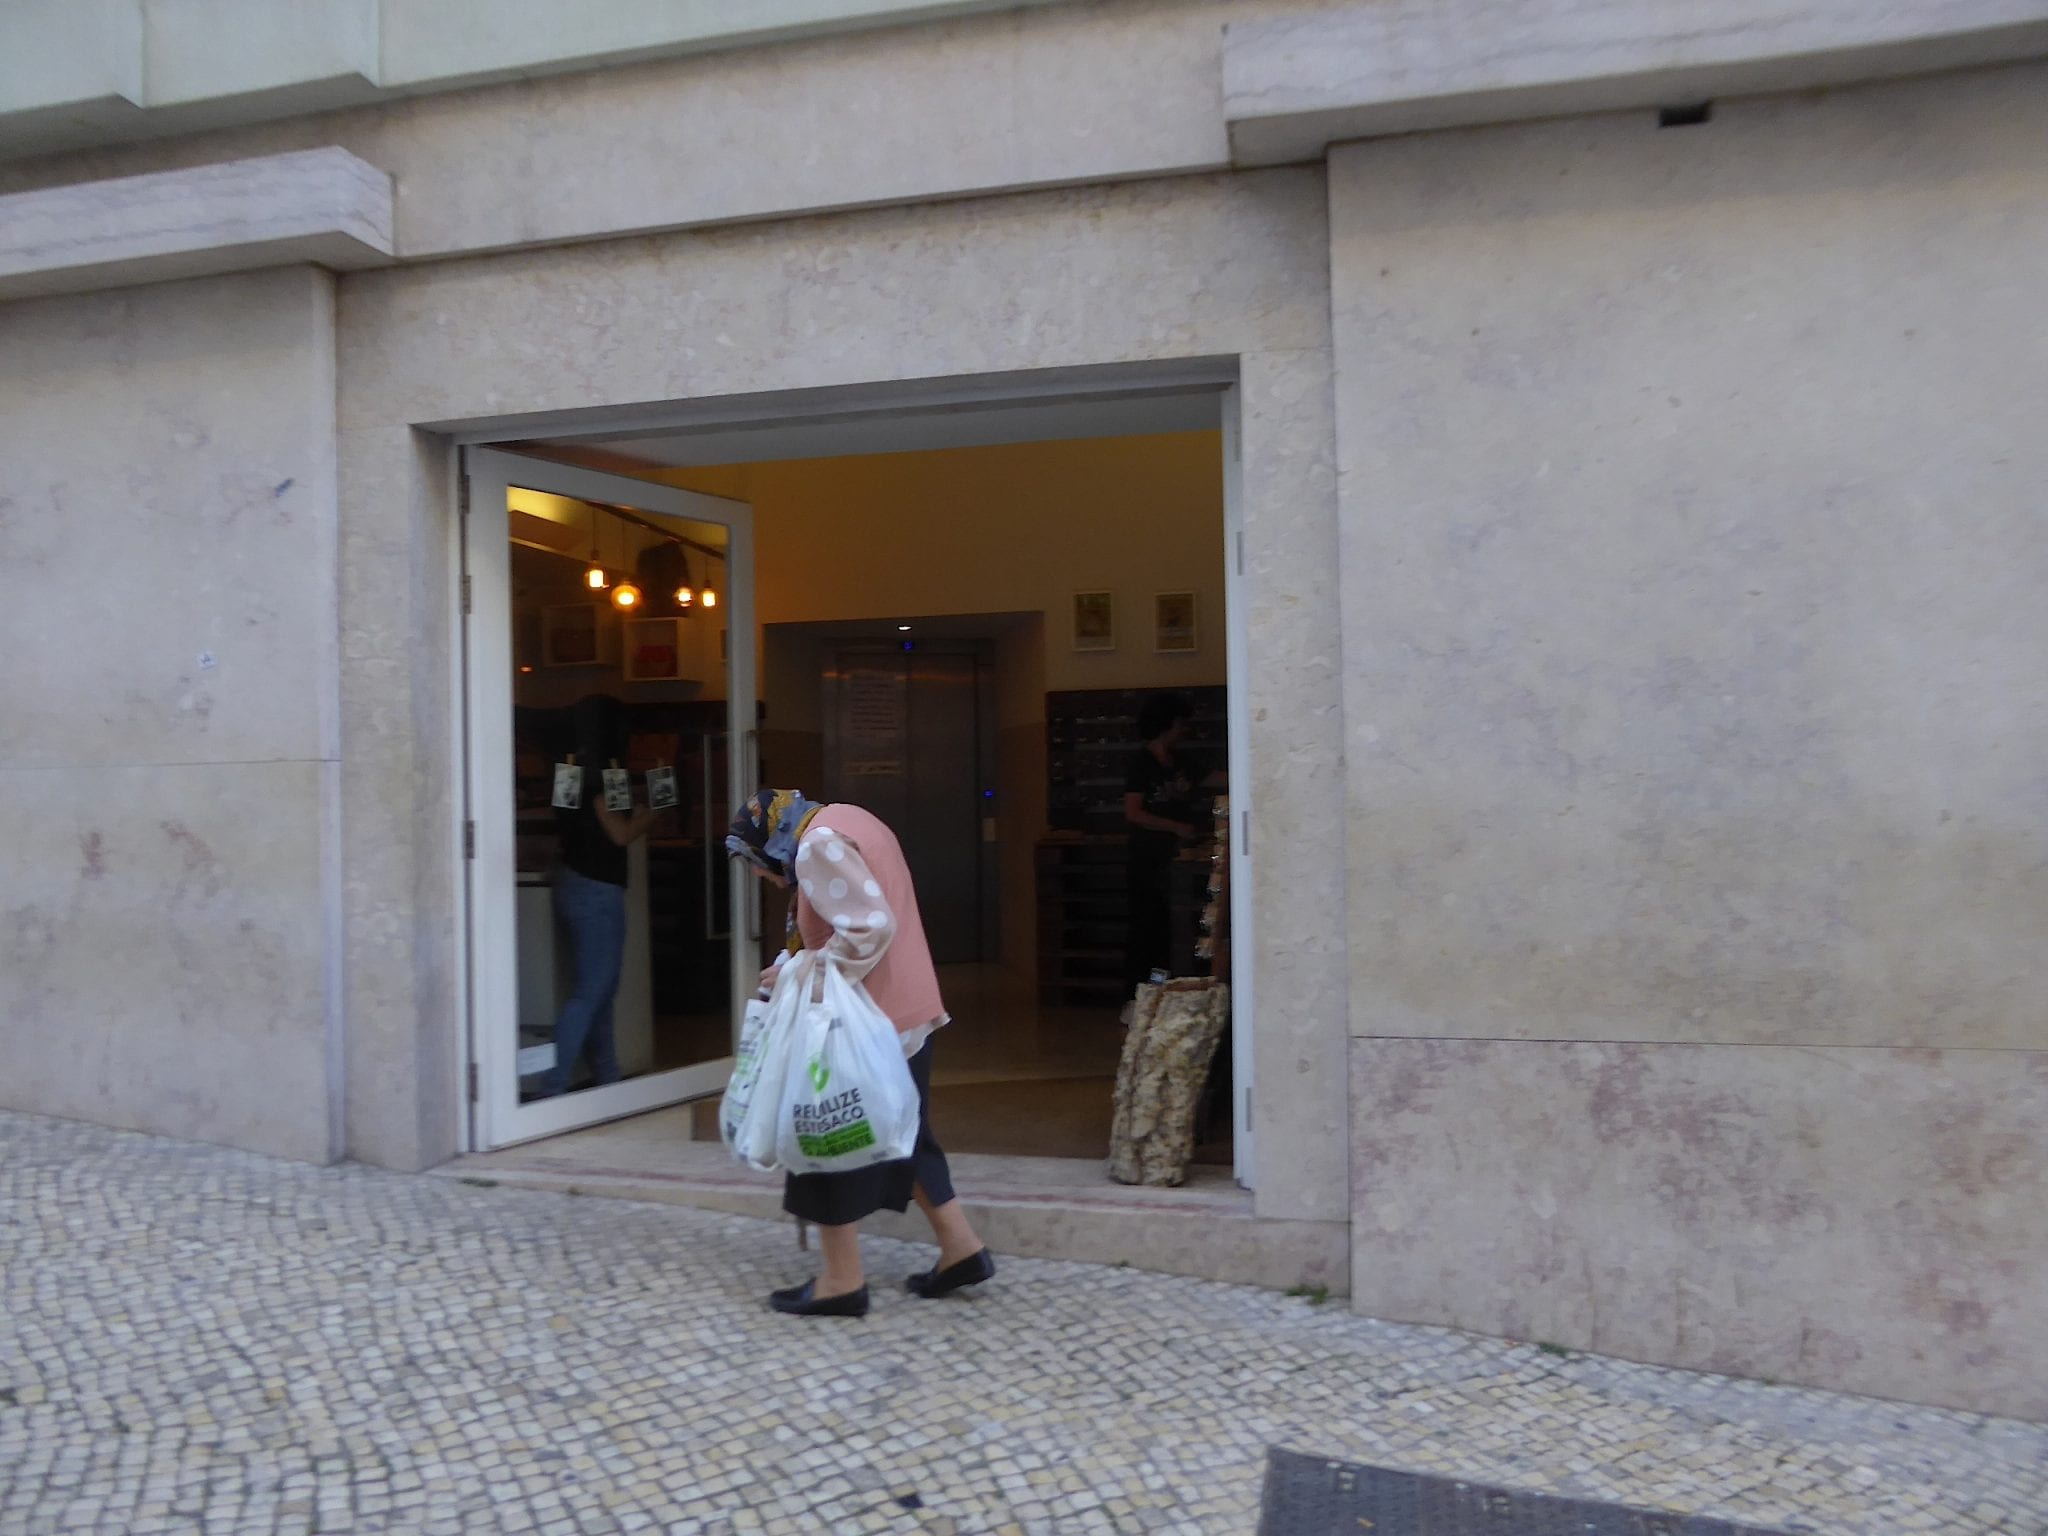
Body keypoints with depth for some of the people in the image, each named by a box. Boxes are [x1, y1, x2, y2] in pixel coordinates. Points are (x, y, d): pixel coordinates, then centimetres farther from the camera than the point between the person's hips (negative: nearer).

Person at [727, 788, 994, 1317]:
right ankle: (961, 1248, 22)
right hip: (906, 1010, 10)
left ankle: (843, 1280, 11)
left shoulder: (818, 844, -16)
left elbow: (870, 927, -26)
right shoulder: (849, 821, 15)